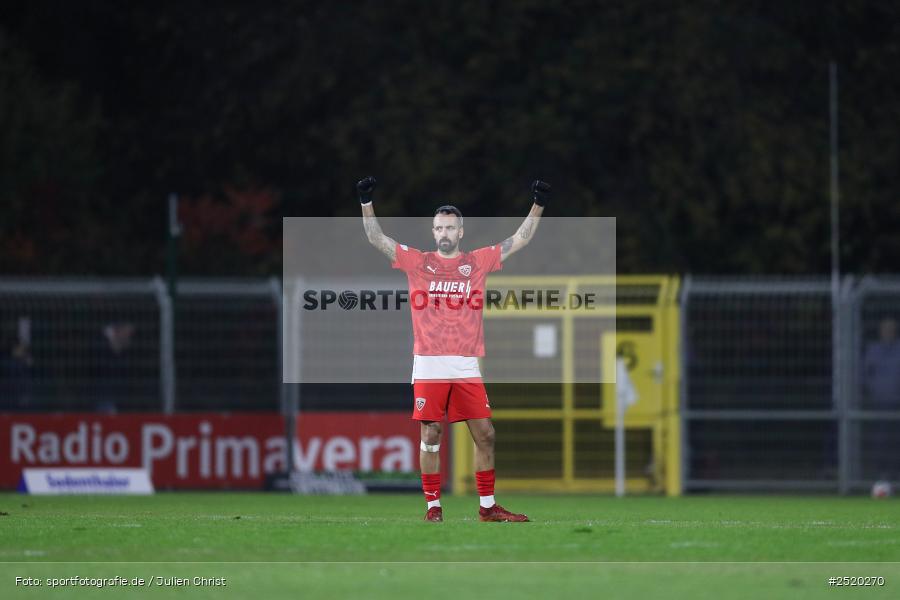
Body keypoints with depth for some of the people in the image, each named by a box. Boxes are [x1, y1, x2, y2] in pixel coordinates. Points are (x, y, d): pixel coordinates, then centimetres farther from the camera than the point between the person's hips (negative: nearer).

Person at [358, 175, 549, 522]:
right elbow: (377, 239, 3)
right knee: (430, 436, -1)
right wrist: (367, 203, -9)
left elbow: (519, 240, 13)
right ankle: (433, 506, 7)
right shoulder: (417, 262, 7)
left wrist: (538, 206, 5)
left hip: (466, 368, 2)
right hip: (429, 367, -2)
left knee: (484, 435, 2)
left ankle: (487, 506, 12)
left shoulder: (478, 262, 10)